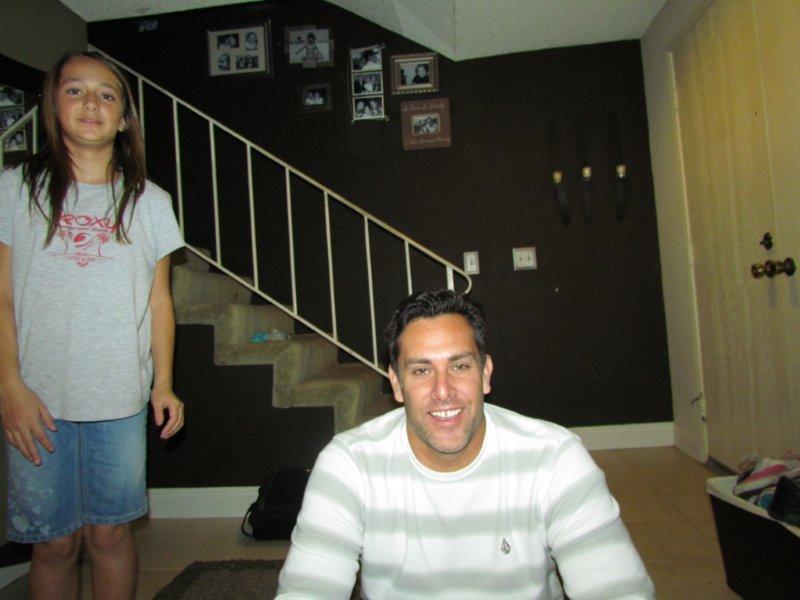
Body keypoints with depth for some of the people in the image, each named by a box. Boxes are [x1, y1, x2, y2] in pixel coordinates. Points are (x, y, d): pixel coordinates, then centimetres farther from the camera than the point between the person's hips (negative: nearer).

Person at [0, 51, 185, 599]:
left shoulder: (149, 202, 5)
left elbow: (159, 301, 6)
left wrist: (163, 383, 1)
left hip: (121, 401, 1)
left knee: (111, 532, 10)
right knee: (55, 542, 10)